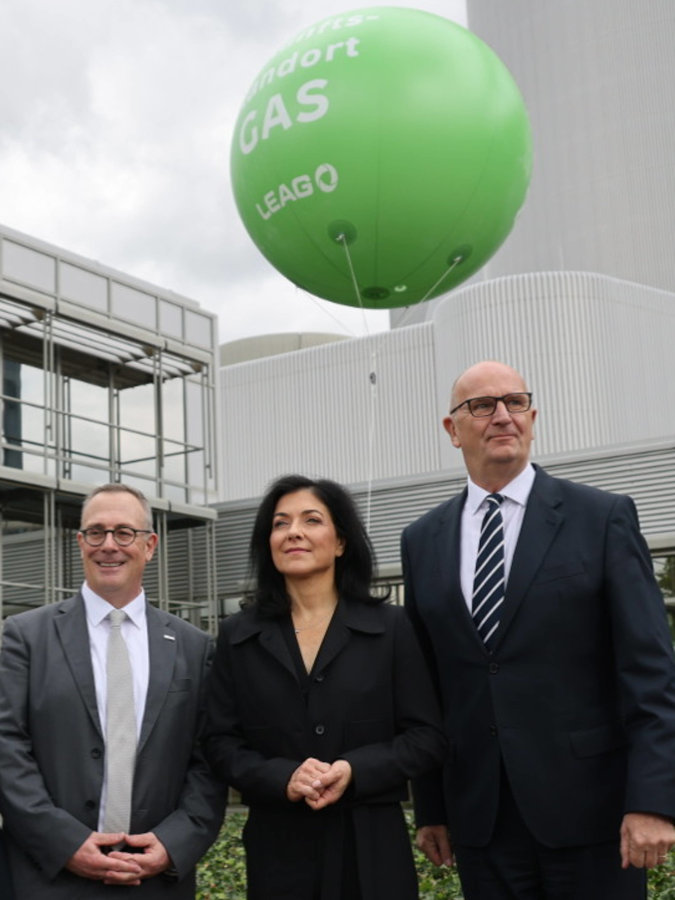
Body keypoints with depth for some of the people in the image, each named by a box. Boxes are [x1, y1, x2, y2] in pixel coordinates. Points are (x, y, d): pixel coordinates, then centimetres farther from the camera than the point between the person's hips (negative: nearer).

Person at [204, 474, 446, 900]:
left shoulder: (390, 626, 0)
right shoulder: (238, 635, 4)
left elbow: (427, 736, -1)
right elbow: (221, 741, 2)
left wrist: (355, 771, -16)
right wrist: (283, 778, -15)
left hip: (372, 847, -1)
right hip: (278, 849, 1)